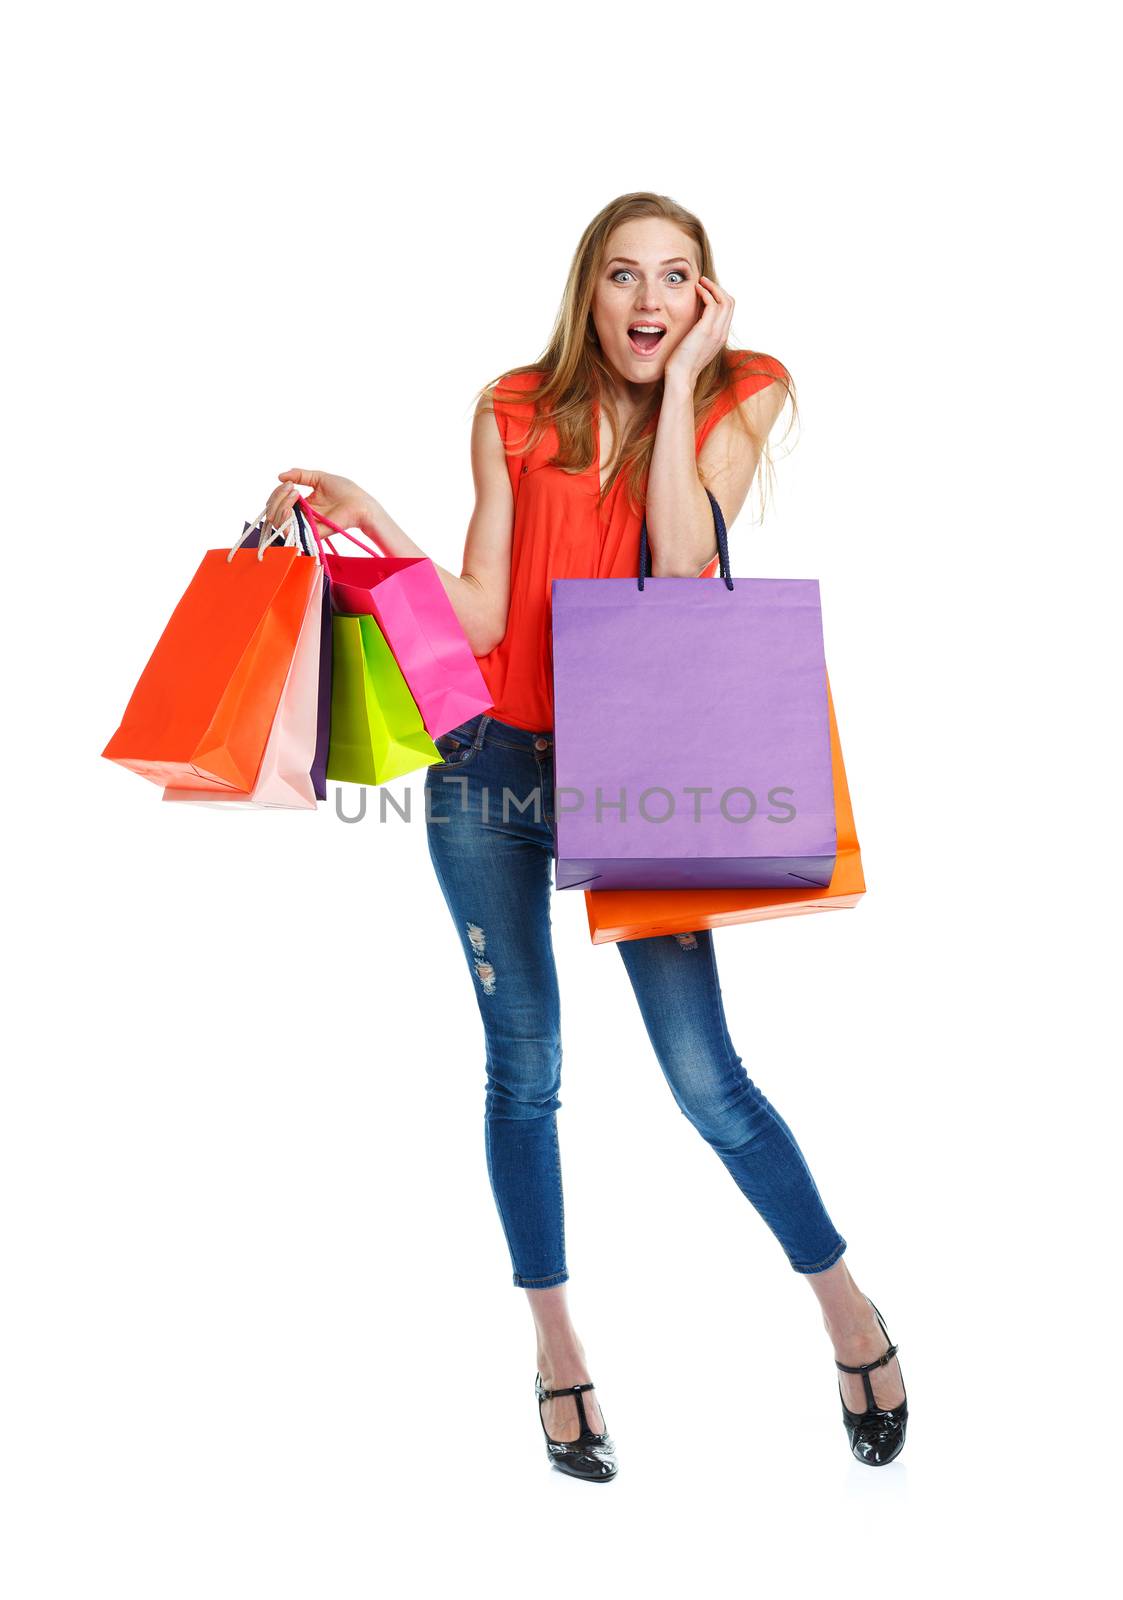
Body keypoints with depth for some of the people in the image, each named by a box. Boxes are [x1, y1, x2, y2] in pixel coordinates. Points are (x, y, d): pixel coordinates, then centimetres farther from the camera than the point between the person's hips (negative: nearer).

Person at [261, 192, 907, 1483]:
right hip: (492, 758, 2)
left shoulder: (734, 405, 0)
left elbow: (680, 566, -17)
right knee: (522, 1068, 9)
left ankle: (846, 1304, 21)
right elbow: (483, 616, -1)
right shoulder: (513, 413, 2)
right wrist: (371, 521, -12)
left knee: (705, 1076, -4)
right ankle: (556, 1344, 28)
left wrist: (682, 377, -14)